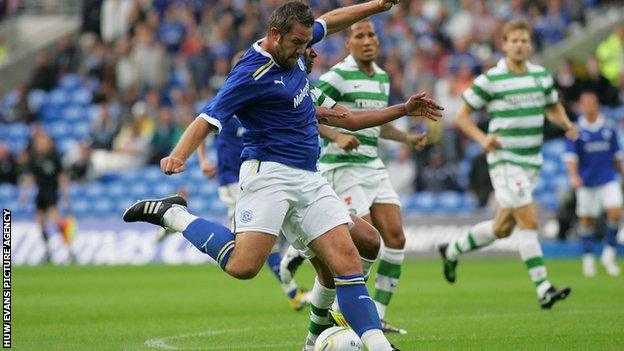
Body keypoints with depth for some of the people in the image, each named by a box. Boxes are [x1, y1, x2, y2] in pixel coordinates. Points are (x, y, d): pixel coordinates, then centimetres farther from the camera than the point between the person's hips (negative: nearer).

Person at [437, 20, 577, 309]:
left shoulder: (542, 76, 8)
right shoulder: (490, 80, -8)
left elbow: (553, 108, 23)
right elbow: (462, 116, -1)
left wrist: (566, 124, 1)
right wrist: (483, 139, -18)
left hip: (531, 162, 7)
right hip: (505, 159, -7)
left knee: (503, 228, 13)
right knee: (529, 220, -16)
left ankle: (452, 251, 35)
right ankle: (543, 290, -16)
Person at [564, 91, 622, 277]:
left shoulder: (609, 128, 4)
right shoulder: (576, 131, -4)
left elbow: (616, 155, 14)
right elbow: (571, 156, -9)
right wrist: (574, 176, -24)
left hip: (609, 180, 1)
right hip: (587, 182, -1)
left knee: (615, 213, -14)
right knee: (587, 220, 4)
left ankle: (608, 255, 0)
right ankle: (588, 258, 19)